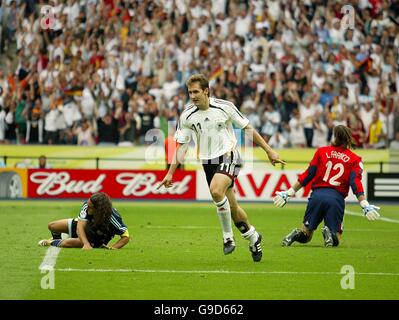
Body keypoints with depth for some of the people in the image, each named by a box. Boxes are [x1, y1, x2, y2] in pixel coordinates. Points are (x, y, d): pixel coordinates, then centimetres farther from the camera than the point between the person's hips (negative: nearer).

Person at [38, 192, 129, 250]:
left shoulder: (112, 218, -40)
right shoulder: (87, 205, -33)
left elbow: (126, 236, -31)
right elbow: (80, 227, -36)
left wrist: (112, 248, -46)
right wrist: (86, 244, -53)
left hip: (96, 240, -4)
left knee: (67, 243, -27)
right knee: (52, 226, 7)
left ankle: (52, 243, 11)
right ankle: (57, 239, 47)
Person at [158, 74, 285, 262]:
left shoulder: (225, 107, -10)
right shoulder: (187, 116, -3)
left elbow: (248, 129, 0)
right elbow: (181, 146, 4)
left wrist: (268, 151, 2)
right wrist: (170, 173, -3)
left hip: (229, 157, -4)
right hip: (208, 162, 4)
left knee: (216, 191, -30)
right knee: (231, 206, 7)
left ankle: (228, 237, -15)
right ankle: (252, 237, 31)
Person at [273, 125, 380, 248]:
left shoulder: (322, 151, 11)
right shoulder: (354, 159, 8)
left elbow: (308, 175, 8)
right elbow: (355, 182, -5)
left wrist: (289, 193, 11)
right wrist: (365, 205, -11)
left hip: (317, 195, 1)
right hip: (337, 198, -1)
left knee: (305, 235, 14)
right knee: (335, 240, 9)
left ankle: (297, 234, -21)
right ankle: (329, 233, -26)